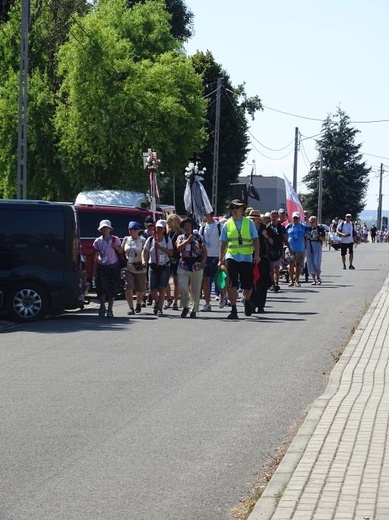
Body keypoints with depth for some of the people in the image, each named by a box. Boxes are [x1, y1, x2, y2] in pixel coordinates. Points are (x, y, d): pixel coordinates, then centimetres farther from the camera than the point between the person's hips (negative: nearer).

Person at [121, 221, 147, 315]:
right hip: (127, 268, 1)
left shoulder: (142, 240, -2)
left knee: (140, 289, 12)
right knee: (128, 287, -15)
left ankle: (138, 304, 39)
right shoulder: (126, 239, 8)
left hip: (139, 269, -1)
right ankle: (131, 308, -15)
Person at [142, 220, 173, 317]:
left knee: (162, 288, -10)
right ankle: (156, 302, 29)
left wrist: (160, 247, -16)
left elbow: (171, 253, -8)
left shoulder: (167, 240, 2)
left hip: (164, 266, -1)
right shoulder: (150, 239, 5)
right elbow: (145, 252, 4)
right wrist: (144, 261, -14)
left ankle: (160, 309, -2)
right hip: (153, 267, 1)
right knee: (153, 289, -3)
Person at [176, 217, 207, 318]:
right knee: (182, 288, -12)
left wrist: (203, 261, -9)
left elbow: (204, 250, 6)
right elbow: (179, 248, -8)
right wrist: (188, 240, -15)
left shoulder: (198, 237, 5)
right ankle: (185, 307, 8)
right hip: (183, 267, 1)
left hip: (196, 268, -1)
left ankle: (194, 310, 17)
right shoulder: (180, 237, 9)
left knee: (196, 290, 3)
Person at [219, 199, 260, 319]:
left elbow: (255, 239, 1)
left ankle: (247, 301, 36)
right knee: (232, 284, -9)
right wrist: (221, 258, 1)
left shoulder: (249, 222, 4)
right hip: (231, 257, 0)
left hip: (246, 258, 0)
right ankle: (233, 310, -4)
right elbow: (223, 242, 7)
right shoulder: (227, 224, 6)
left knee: (247, 285, 5)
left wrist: (257, 254, -9)